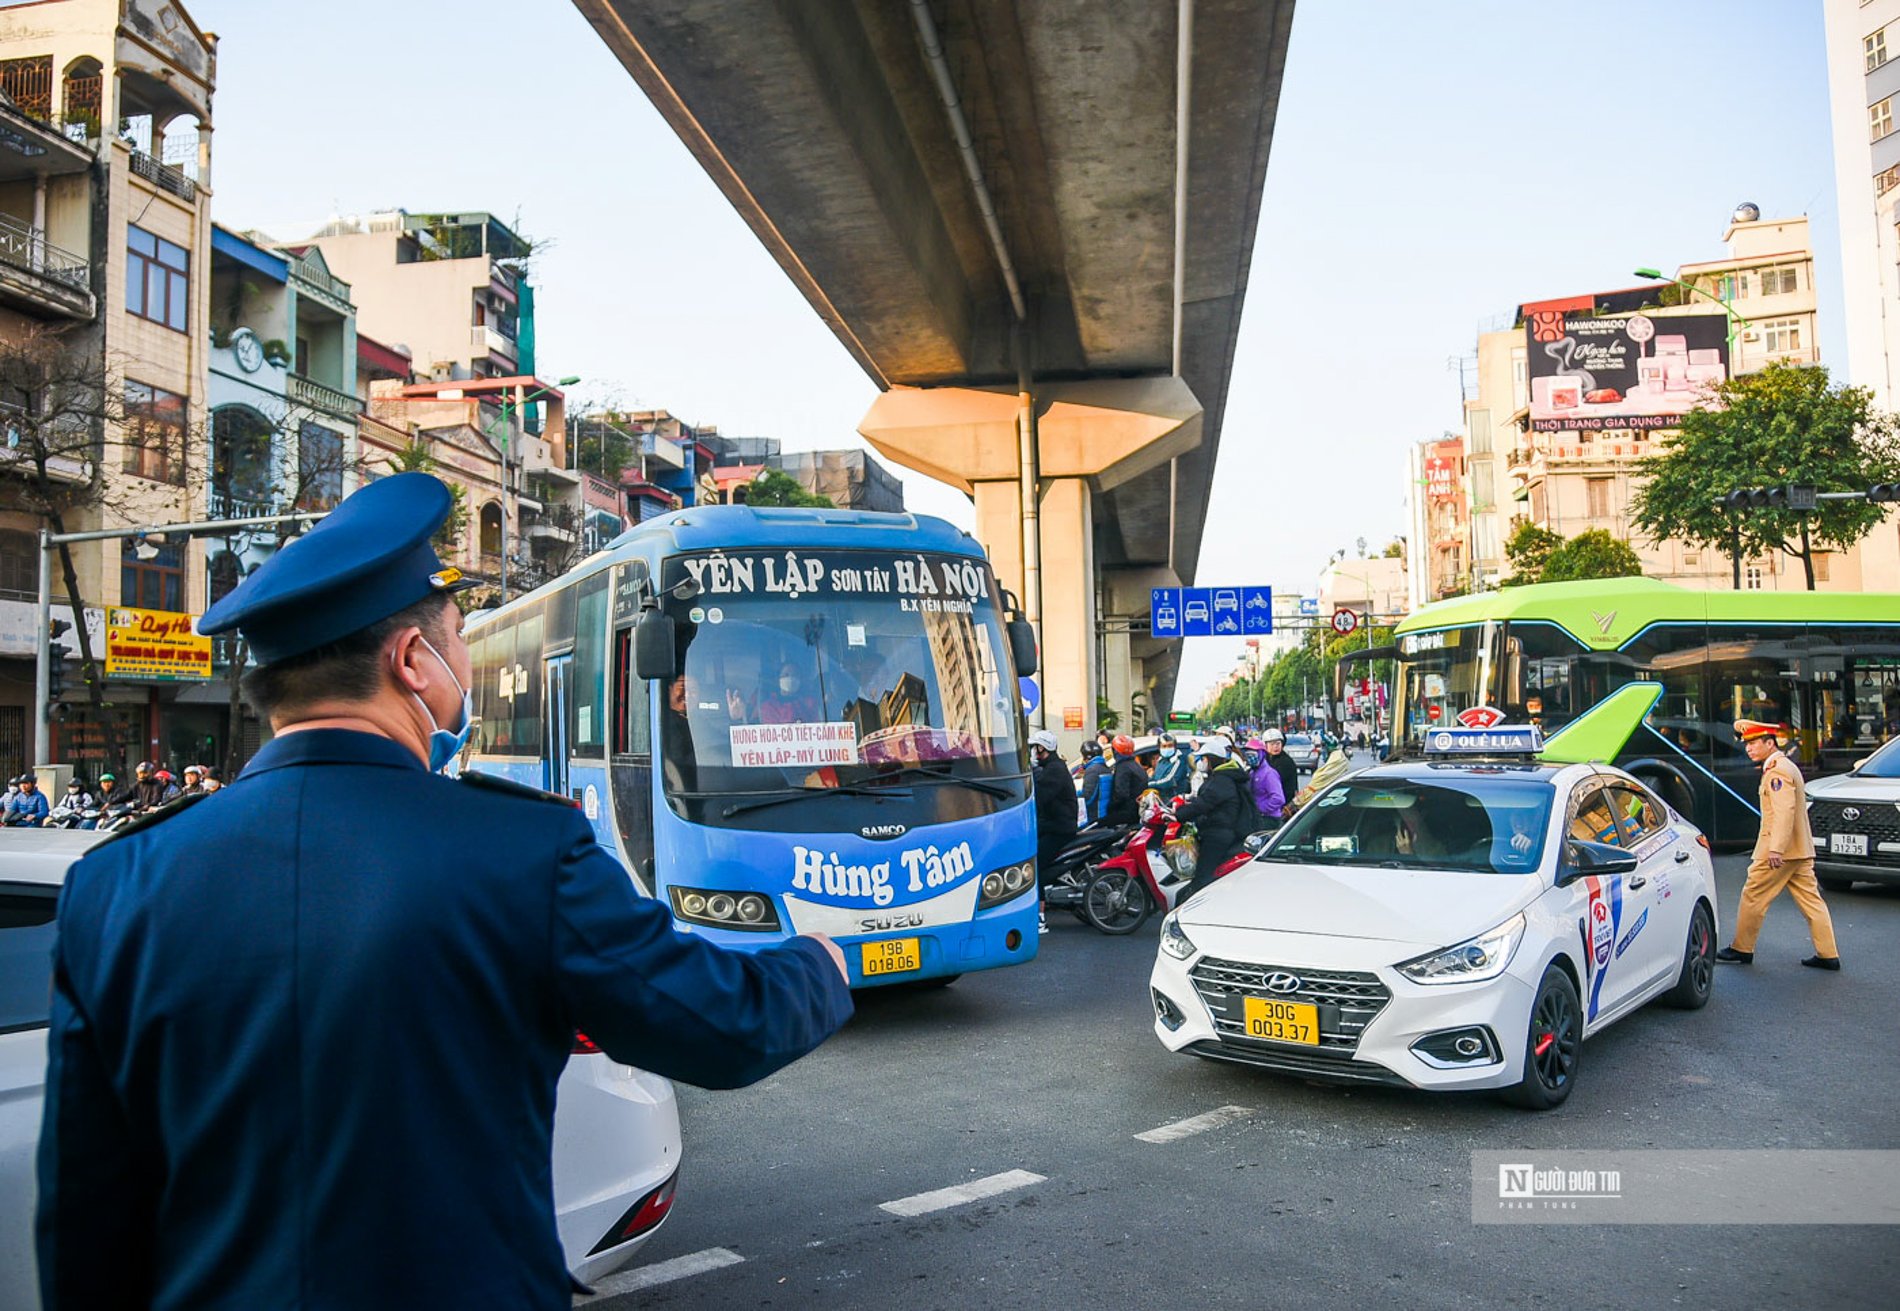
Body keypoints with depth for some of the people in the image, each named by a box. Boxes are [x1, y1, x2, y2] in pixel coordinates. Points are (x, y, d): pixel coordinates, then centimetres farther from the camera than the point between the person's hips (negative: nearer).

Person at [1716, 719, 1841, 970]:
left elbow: (1785, 811, -24)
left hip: (1779, 852, -10)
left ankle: (1742, 949, 9)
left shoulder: (1777, 771, -15)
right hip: (1799, 850, 10)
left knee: (1753, 896, 0)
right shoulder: (1786, 766, 16)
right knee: (1811, 899, 8)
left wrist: (1776, 848, -27)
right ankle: (1828, 955, 7)